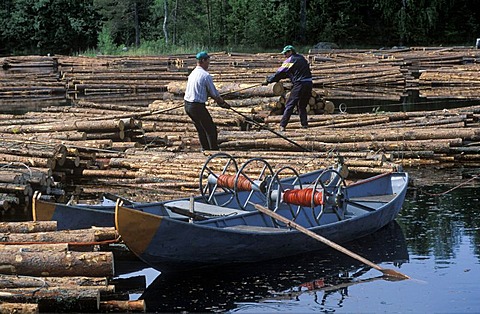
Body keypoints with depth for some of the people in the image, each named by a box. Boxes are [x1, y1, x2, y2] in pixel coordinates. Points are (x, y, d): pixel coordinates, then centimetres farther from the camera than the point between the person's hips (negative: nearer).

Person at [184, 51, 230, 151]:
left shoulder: (192, 73, 12)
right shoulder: (206, 75, -14)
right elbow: (214, 93, -6)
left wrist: (220, 101, 25)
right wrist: (223, 103, 12)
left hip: (187, 105, 9)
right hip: (198, 106, -9)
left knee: (201, 130, 21)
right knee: (211, 130, 2)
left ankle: (205, 150, 29)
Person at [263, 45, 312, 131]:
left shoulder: (290, 60, -4)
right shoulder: (302, 58, 19)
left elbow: (280, 72, -2)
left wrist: (268, 80, 6)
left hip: (300, 84, -7)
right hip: (309, 84, 7)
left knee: (289, 105, -3)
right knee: (302, 106, 18)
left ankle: (282, 126, -7)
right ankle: (305, 125, 11)